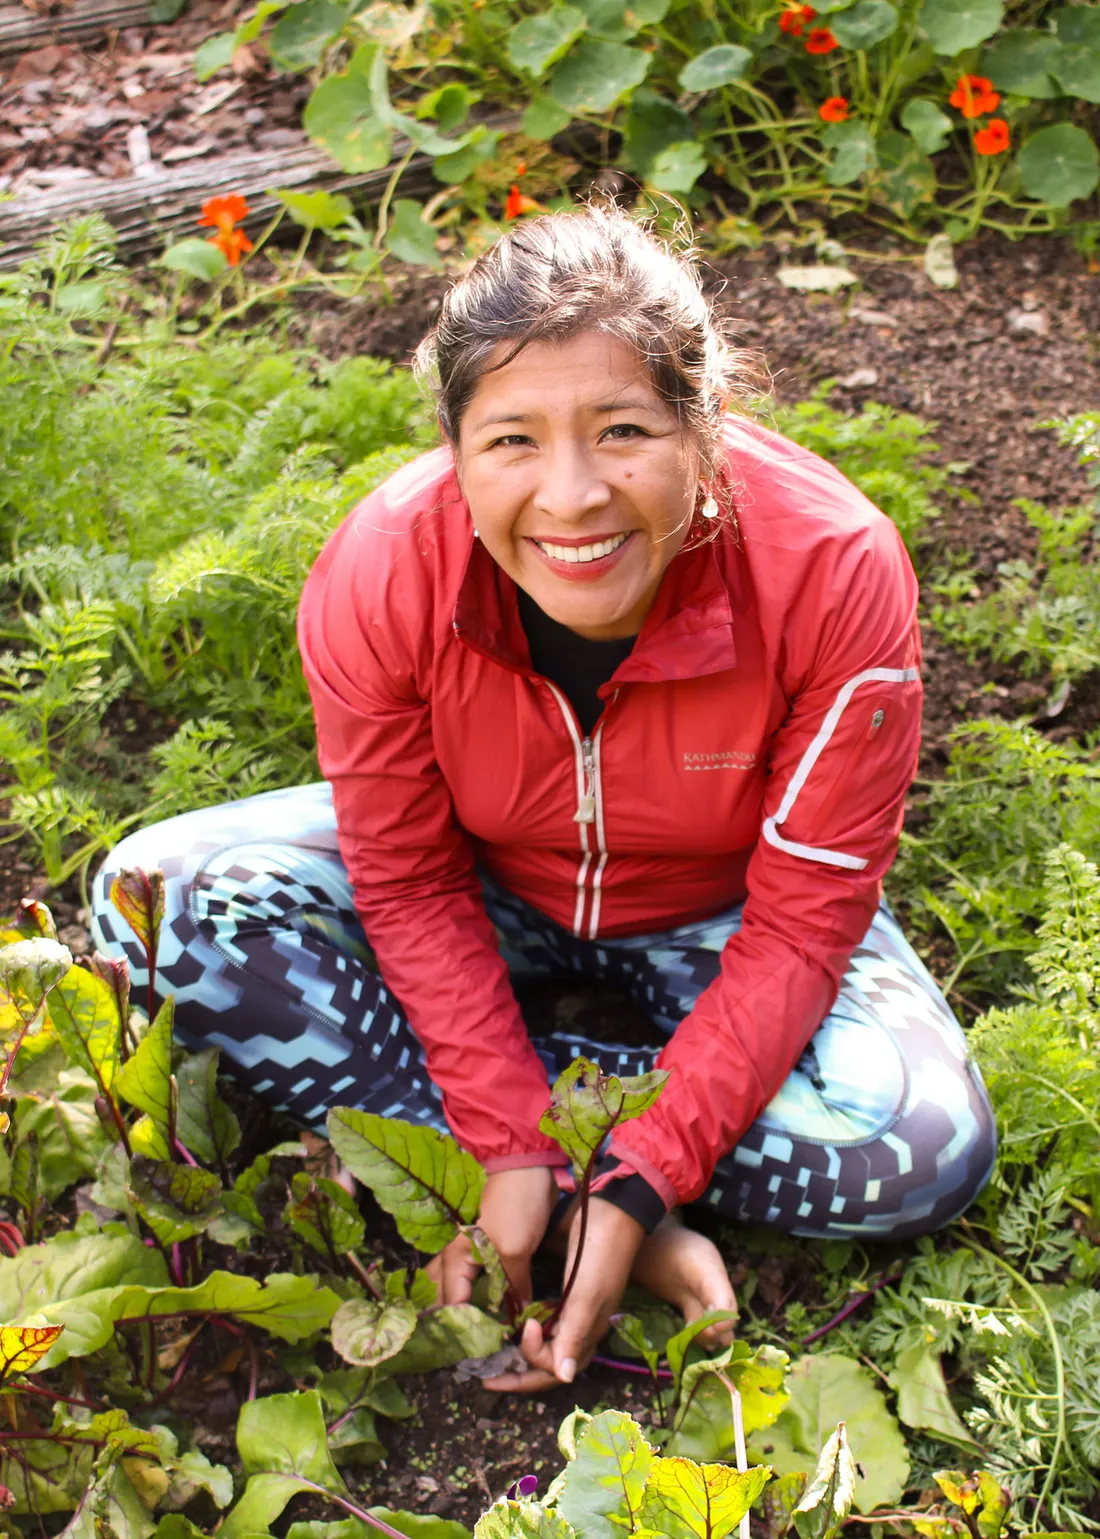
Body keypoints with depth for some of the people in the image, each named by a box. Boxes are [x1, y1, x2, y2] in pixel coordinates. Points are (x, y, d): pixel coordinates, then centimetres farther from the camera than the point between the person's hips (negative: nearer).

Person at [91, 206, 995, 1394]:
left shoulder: (835, 573, -31)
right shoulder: (379, 576, -28)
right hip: (487, 881, 2)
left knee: (924, 1147, -28)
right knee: (162, 898, -23)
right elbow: (412, 885, -16)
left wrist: (639, 1183, -29)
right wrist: (511, 1147, -23)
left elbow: (803, 920, -23)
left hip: (716, 908, -1)